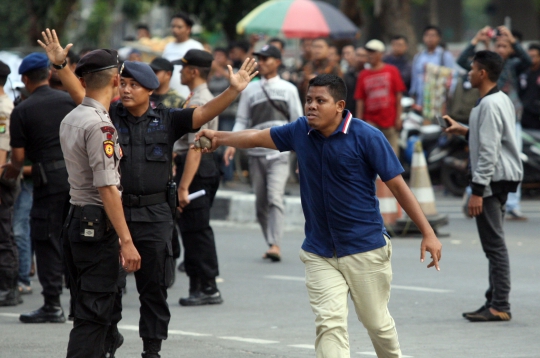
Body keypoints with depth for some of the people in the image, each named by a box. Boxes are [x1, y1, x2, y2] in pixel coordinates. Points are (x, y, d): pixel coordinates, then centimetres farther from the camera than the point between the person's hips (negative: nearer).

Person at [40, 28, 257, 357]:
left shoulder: (166, 120, 3)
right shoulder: (110, 116, 3)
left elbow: (203, 114, -6)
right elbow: (80, 94, -5)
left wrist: (234, 91, -20)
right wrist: (60, 65, -18)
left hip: (155, 215, 0)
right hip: (113, 211, 0)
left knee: (154, 287, 6)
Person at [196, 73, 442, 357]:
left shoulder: (366, 137, -12)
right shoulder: (300, 131, 1)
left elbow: (398, 186, -11)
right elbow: (259, 137, 20)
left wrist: (428, 233, -13)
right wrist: (220, 137, 24)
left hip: (365, 249, -3)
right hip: (319, 253, 3)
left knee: (377, 322, 9)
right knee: (329, 323, -9)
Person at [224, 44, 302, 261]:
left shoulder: (288, 89, 9)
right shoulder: (250, 90, 13)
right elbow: (242, 121, 12)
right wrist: (232, 144, -3)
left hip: (279, 153, -3)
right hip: (256, 152, 3)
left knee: (275, 198, -18)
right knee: (261, 202, 4)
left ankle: (275, 245, -24)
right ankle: (270, 244, 14)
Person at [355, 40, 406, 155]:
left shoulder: (392, 71, 4)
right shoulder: (363, 75, 8)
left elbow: (399, 95, 2)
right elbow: (360, 100, 7)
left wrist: (398, 117, -4)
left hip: (390, 119, -1)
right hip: (371, 121, 1)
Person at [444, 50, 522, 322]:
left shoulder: (490, 105, -17)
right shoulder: (502, 100, 14)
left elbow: (489, 152, -22)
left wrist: (478, 190, -22)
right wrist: (465, 131, 22)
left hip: (493, 178, -11)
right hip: (501, 178, 11)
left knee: (494, 244, -9)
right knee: (494, 245, 13)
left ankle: (500, 306, -9)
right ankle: (495, 301, 17)